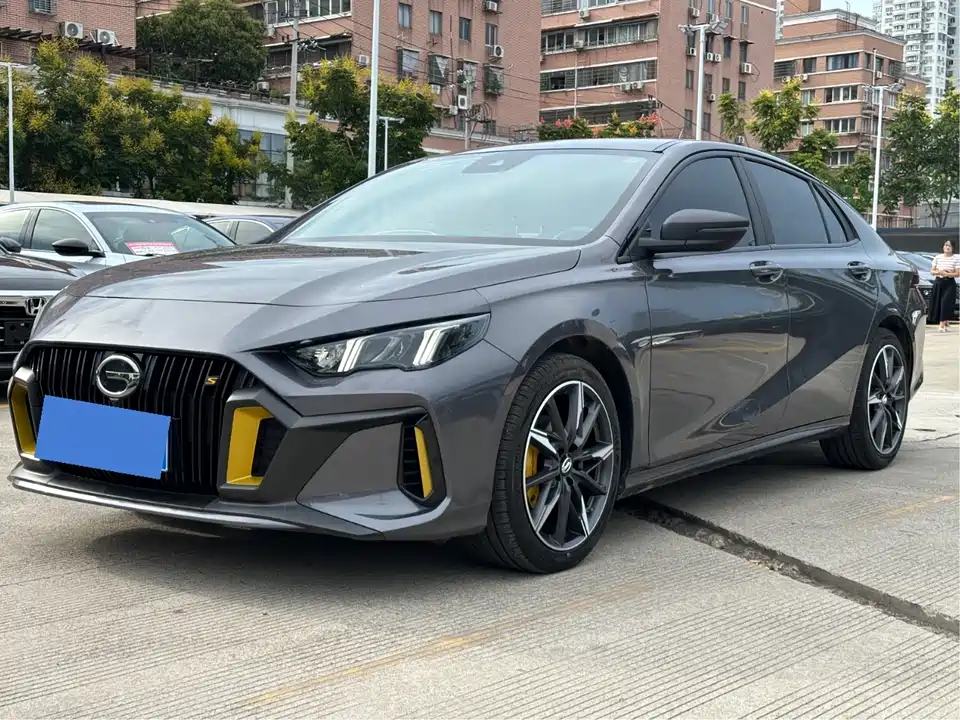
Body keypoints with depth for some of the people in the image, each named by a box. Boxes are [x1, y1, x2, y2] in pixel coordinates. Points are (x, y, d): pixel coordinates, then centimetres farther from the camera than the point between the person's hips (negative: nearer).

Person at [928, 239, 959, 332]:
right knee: (937, 304, 3)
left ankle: (942, 325, -12)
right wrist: (939, 272, -13)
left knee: (946, 304, -12)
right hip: (938, 283, 4)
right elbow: (932, 271, 7)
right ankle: (944, 324, 21)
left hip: (949, 283, -4)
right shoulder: (938, 257, 7)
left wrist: (946, 274, -20)